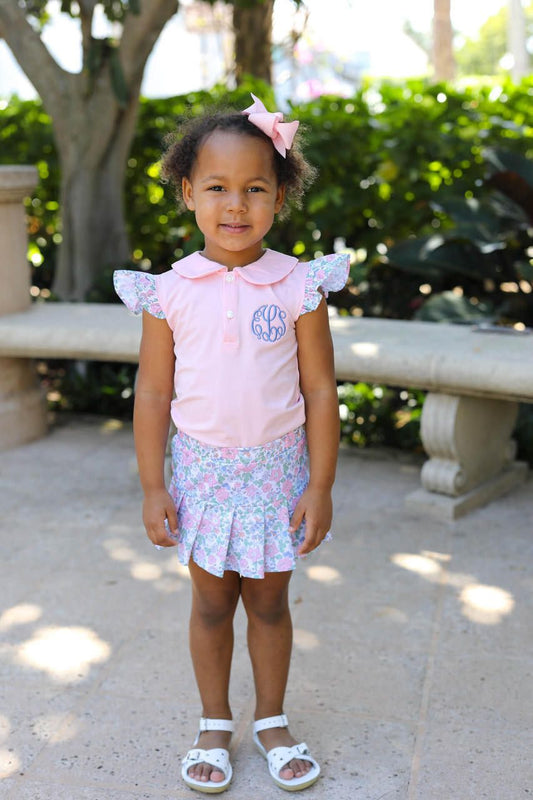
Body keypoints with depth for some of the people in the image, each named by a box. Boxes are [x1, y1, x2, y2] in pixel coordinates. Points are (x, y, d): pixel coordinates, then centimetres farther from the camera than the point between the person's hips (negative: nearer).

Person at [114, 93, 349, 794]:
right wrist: (153, 486, -2)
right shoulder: (170, 292, -6)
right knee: (211, 603, 13)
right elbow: (153, 393, -1)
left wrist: (320, 488, -6)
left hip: (276, 471, 0)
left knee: (268, 601, 13)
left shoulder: (299, 286, -8)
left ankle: (271, 720, 34)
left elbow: (320, 391, -5)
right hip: (203, 470, 1)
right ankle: (215, 724, 33)